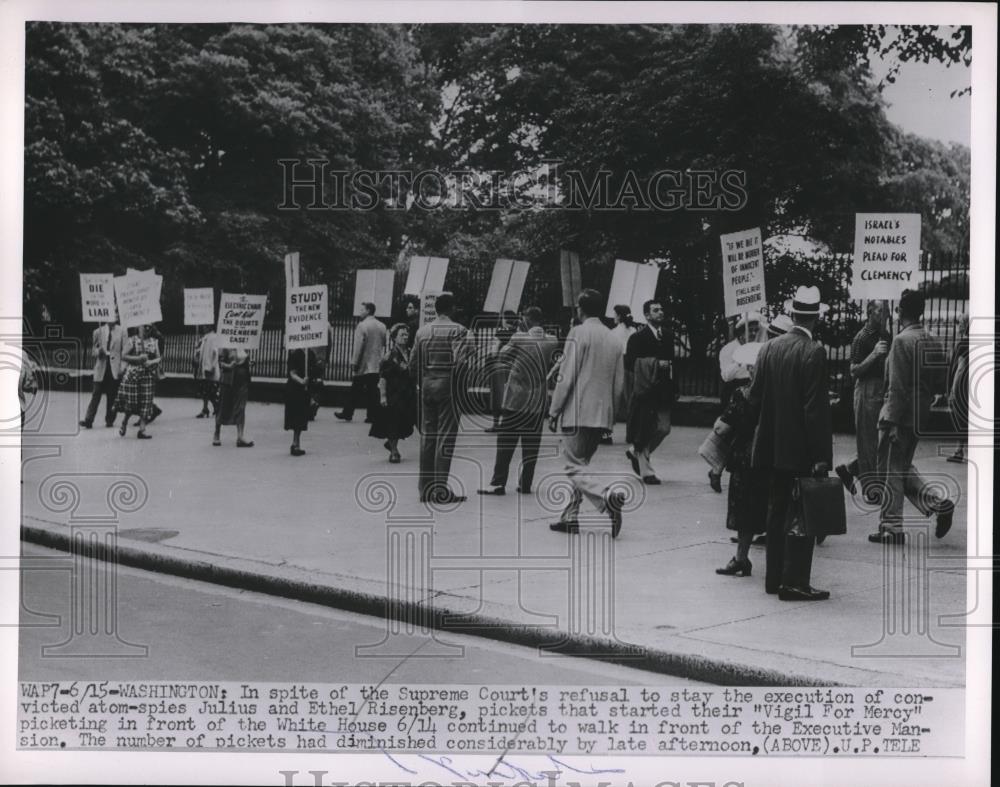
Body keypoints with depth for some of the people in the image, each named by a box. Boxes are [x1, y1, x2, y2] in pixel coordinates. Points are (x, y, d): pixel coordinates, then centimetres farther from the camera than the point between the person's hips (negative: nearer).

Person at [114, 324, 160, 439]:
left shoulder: (154, 342, 10)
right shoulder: (131, 341, 0)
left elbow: (158, 358, 9)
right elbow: (123, 356, -7)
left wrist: (152, 362, -13)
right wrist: (138, 358, -17)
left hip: (148, 376, 3)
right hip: (132, 374, -3)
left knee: (145, 403, -4)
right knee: (131, 403, -2)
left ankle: (142, 430, -4)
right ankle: (124, 422, 27)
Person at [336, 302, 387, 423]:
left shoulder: (362, 325, -11)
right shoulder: (382, 326, 7)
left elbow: (358, 346, -14)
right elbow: (384, 345, 11)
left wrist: (354, 363, -11)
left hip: (363, 365, -5)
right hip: (377, 365, 5)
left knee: (356, 390, 4)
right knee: (373, 391, 5)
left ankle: (347, 413, 11)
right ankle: (371, 416, 3)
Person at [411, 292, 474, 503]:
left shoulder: (422, 331, 9)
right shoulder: (457, 330, -6)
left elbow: (413, 364, 9)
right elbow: (459, 358, -21)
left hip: (426, 385, 5)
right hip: (447, 385, -5)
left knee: (427, 436, 10)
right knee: (445, 436, -2)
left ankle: (425, 486, 14)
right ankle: (440, 488, -5)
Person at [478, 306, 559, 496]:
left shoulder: (518, 339, -9)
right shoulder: (552, 342, -1)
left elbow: (502, 356, 4)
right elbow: (554, 366, 8)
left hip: (516, 397, -3)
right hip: (538, 400, 3)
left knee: (506, 443, 1)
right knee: (531, 444, 8)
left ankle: (498, 483, -1)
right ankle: (526, 484, 10)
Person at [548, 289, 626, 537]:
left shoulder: (579, 333, -8)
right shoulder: (613, 339, 11)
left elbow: (567, 377, -12)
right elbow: (619, 384, 13)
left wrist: (554, 411, -6)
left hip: (578, 412, -7)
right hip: (602, 416, 7)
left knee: (574, 467, -5)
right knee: (580, 464, 17)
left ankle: (607, 498, -26)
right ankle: (570, 517, 17)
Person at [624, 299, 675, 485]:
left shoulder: (668, 335, 12)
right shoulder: (638, 337, -5)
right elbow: (630, 364, -11)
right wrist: (656, 363, -17)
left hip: (663, 391, 6)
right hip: (644, 390, -5)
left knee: (663, 428, 2)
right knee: (644, 431, -1)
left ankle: (636, 452, 25)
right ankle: (646, 471, 7)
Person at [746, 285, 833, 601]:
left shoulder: (769, 347, 5)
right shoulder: (814, 352, -13)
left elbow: (754, 397, 7)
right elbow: (815, 407, -16)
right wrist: (820, 455, -14)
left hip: (772, 446, 6)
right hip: (801, 449, -6)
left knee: (777, 512, 15)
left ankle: (775, 577, 21)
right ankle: (794, 583, -1)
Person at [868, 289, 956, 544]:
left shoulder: (902, 341, -16)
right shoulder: (934, 342, 8)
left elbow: (897, 387, -19)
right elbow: (939, 382, 13)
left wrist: (892, 422, -18)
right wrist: (926, 409, 19)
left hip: (899, 417, -8)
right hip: (921, 418, 8)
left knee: (889, 473, 2)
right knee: (903, 467, 22)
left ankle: (891, 529, 8)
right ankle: (939, 502, 7)